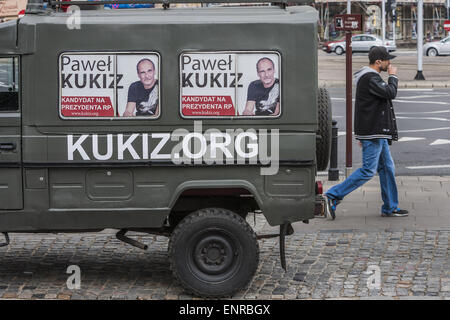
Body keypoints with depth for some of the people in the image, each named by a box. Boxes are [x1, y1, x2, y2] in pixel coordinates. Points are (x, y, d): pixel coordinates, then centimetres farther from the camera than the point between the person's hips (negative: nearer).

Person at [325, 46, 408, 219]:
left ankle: (390, 207, 16)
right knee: (368, 170, -9)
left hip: (377, 133, 11)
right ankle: (333, 196, -7)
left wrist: (361, 134, 25)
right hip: (372, 133, -11)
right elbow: (390, 93, -26)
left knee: (387, 168, 11)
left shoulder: (368, 77, 18)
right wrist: (393, 77, -6)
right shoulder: (370, 78, -16)